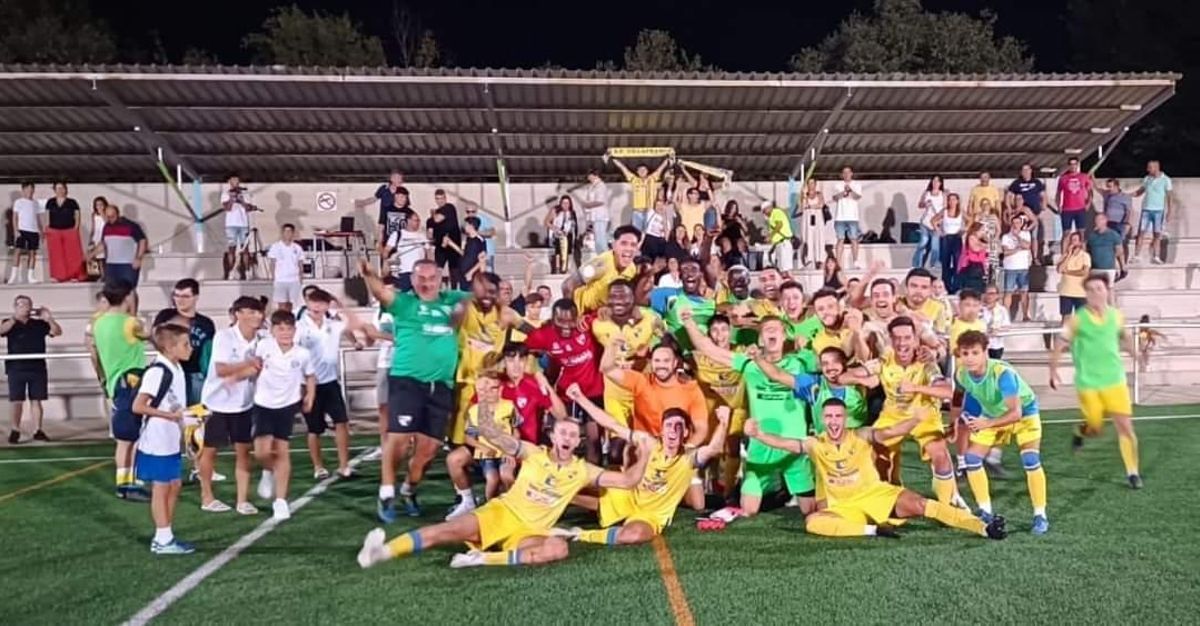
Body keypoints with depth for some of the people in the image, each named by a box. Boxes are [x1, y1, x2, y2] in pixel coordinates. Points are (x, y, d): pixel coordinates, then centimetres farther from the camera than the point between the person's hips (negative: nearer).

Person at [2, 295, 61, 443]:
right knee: (17, 401, 0)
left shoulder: (39, 324, 7)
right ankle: (15, 431, 11)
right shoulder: (10, 323, 4)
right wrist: (15, 318, -25)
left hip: (37, 368, 1)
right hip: (16, 369, -1)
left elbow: (58, 331, -1)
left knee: (36, 400, 3)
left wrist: (49, 318, -16)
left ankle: (38, 431, 6)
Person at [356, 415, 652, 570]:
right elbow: (500, 439, -10)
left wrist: (643, 455, -12)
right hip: (502, 512, -1)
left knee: (560, 548, -32)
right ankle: (383, 551, -31)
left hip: (531, 530, 1)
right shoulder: (534, 453, 2)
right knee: (455, 529, -26)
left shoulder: (582, 470, 5)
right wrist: (484, 423, -29)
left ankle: (485, 559, -38)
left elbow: (627, 481, 3)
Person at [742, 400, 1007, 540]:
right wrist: (758, 435, -34)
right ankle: (872, 530, -30)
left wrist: (917, 418, -42)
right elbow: (785, 443, -17)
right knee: (812, 521, -27)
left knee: (920, 504, -23)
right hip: (844, 508, 1)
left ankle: (984, 527, -19)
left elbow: (889, 432, -24)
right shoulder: (815, 444, -6)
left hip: (877, 494, -1)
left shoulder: (860, 436, -9)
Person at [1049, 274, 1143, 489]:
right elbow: (1059, 346, -5)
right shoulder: (1077, 320, -10)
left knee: (1125, 427, -3)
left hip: (1115, 381, 3)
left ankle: (1133, 472, 10)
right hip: (1088, 384, -2)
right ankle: (1081, 431, 42)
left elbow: (1125, 337, 21)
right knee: (1096, 429, 6)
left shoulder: (1117, 316, 1)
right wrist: (1053, 372, -8)